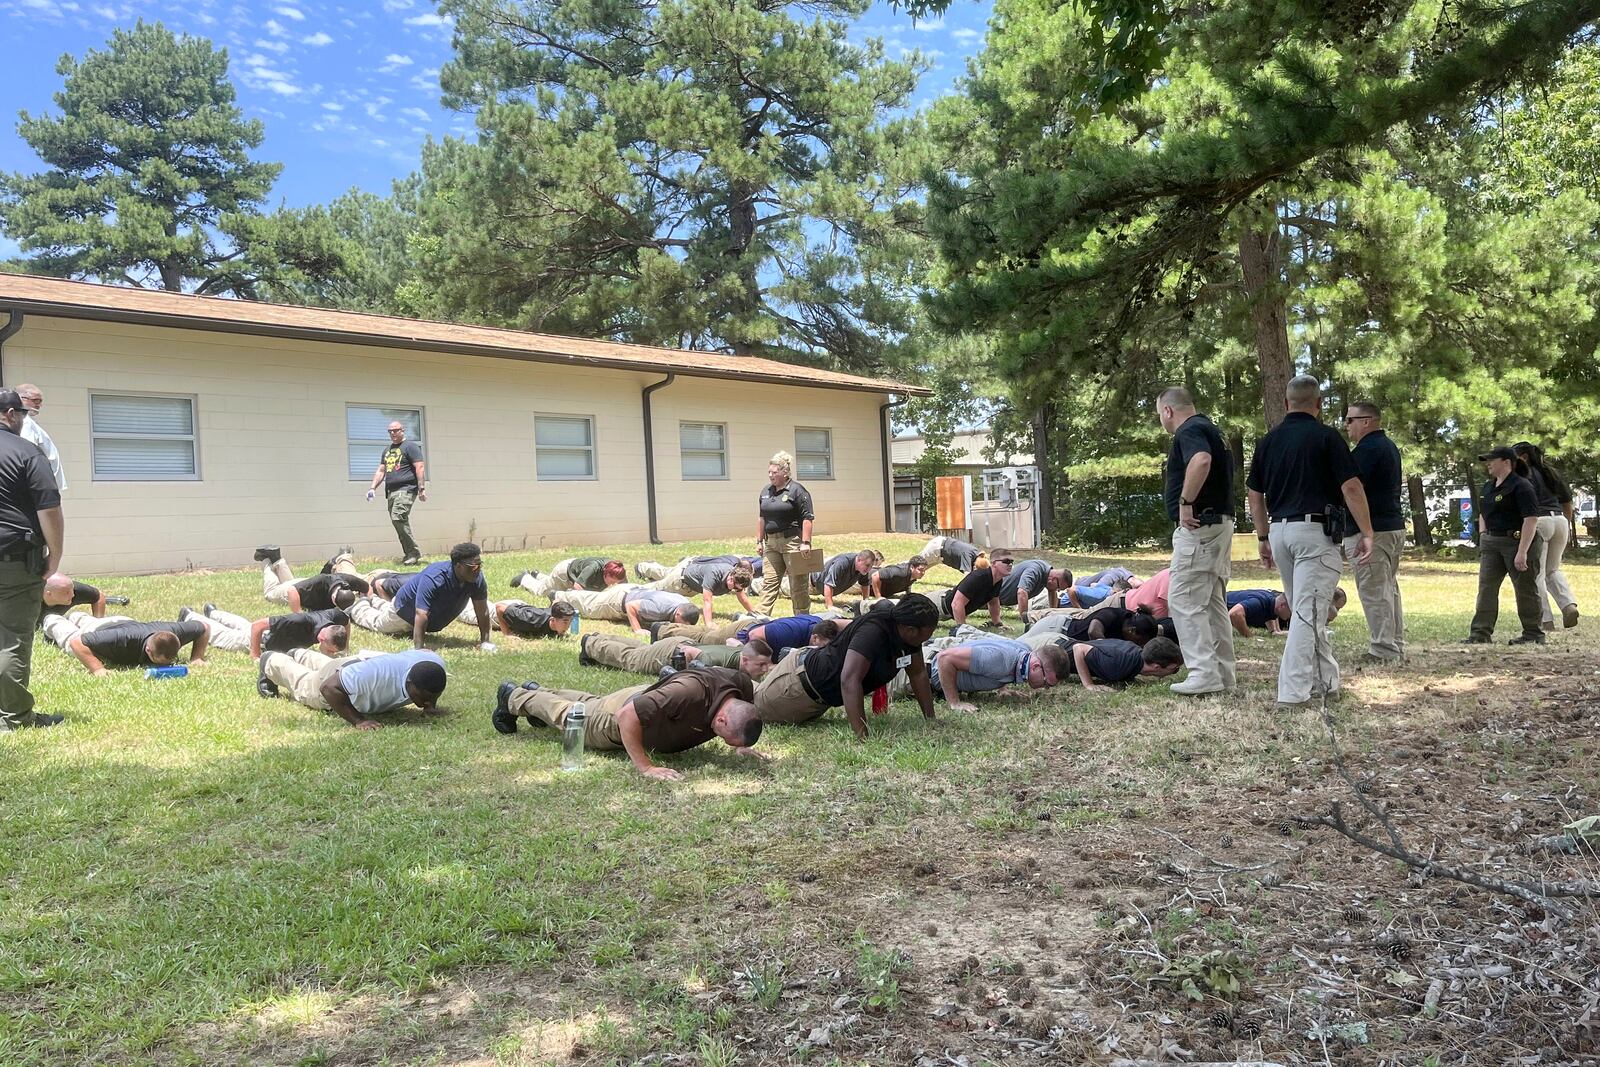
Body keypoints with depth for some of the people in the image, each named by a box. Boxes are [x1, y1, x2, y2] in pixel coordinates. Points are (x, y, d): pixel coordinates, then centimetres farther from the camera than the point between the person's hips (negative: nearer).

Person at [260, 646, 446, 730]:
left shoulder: (435, 663, -36)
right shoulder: (381, 674, -54)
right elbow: (329, 687, -43)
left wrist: (431, 703, -18)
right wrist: (357, 720, -48)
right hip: (332, 680, -5)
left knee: (326, 665, 41)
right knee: (302, 684, 32)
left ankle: (299, 655, 72)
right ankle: (271, 661, 62)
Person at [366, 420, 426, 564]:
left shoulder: (410, 446, 0)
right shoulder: (387, 450, 23)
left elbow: (420, 467, -8)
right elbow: (381, 471, 26)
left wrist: (422, 488, -16)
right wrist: (372, 487, 13)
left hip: (406, 489, -8)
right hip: (391, 491, 8)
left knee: (398, 518, -22)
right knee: (400, 522, 5)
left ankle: (413, 552, -16)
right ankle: (410, 555, 10)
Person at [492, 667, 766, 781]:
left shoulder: (742, 686, -28)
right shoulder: (690, 692, -50)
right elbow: (628, 717, -45)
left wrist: (739, 746, -12)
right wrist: (645, 767, -44)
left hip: (651, 699, 6)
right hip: (621, 716, -6)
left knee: (592, 704, 35)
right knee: (568, 714, 25)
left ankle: (537, 692, 61)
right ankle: (513, 697, 52)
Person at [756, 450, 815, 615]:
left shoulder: (797, 490, -8)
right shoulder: (766, 491, 13)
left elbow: (807, 518, -12)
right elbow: (762, 518, 20)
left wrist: (805, 542, -18)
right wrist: (759, 541, 16)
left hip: (792, 541, -6)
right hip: (771, 543, 6)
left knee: (798, 583, 2)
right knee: (769, 581, 3)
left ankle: (802, 618, 12)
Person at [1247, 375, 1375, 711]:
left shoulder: (1268, 440, 10)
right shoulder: (1326, 436, -5)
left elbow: (1255, 494, 13)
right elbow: (1351, 487, -11)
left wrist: (1263, 537, 20)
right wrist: (1367, 533, -4)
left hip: (1279, 531, 6)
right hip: (1315, 531, -6)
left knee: (1304, 611, 17)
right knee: (1308, 613, -7)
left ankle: (1325, 681, 27)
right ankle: (1293, 693, -11)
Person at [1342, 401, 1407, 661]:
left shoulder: (1366, 449, -15)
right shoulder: (1389, 446, 18)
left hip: (1370, 530, -11)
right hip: (1394, 525, 11)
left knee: (1373, 591, -8)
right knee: (1389, 588, 16)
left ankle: (1383, 648, -7)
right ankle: (1396, 645, 21)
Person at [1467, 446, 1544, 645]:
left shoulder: (1521, 486, -13)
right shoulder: (1488, 487, 13)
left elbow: (1531, 520, -20)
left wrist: (1522, 552, -24)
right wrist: (1482, 536, 12)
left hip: (1518, 541, -8)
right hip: (1492, 543, 8)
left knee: (1525, 590, 2)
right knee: (1486, 588, 1)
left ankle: (1534, 634, 14)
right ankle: (1481, 633, 1)